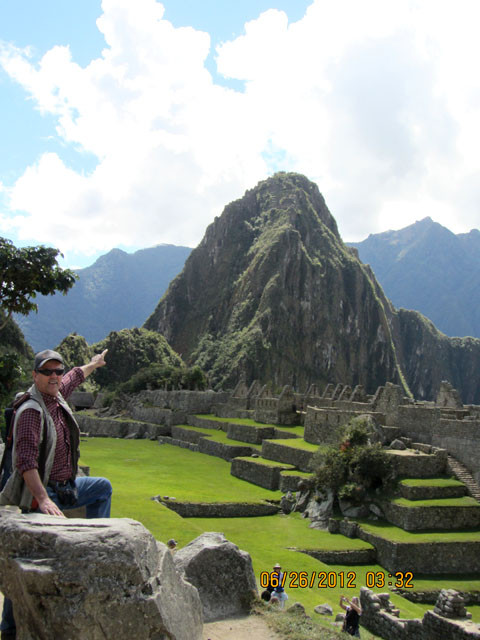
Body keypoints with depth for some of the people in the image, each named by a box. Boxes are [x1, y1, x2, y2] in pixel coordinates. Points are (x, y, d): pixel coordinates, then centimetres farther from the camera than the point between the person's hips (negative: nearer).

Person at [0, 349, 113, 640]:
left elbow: (75, 377, 27)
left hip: (65, 487, 9)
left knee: (102, 487, 27)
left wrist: (93, 364, 46)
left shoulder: (57, 395, 3)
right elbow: (25, 461, -31)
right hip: (40, 493, -9)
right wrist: (43, 500, -38)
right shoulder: (31, 410, -22)